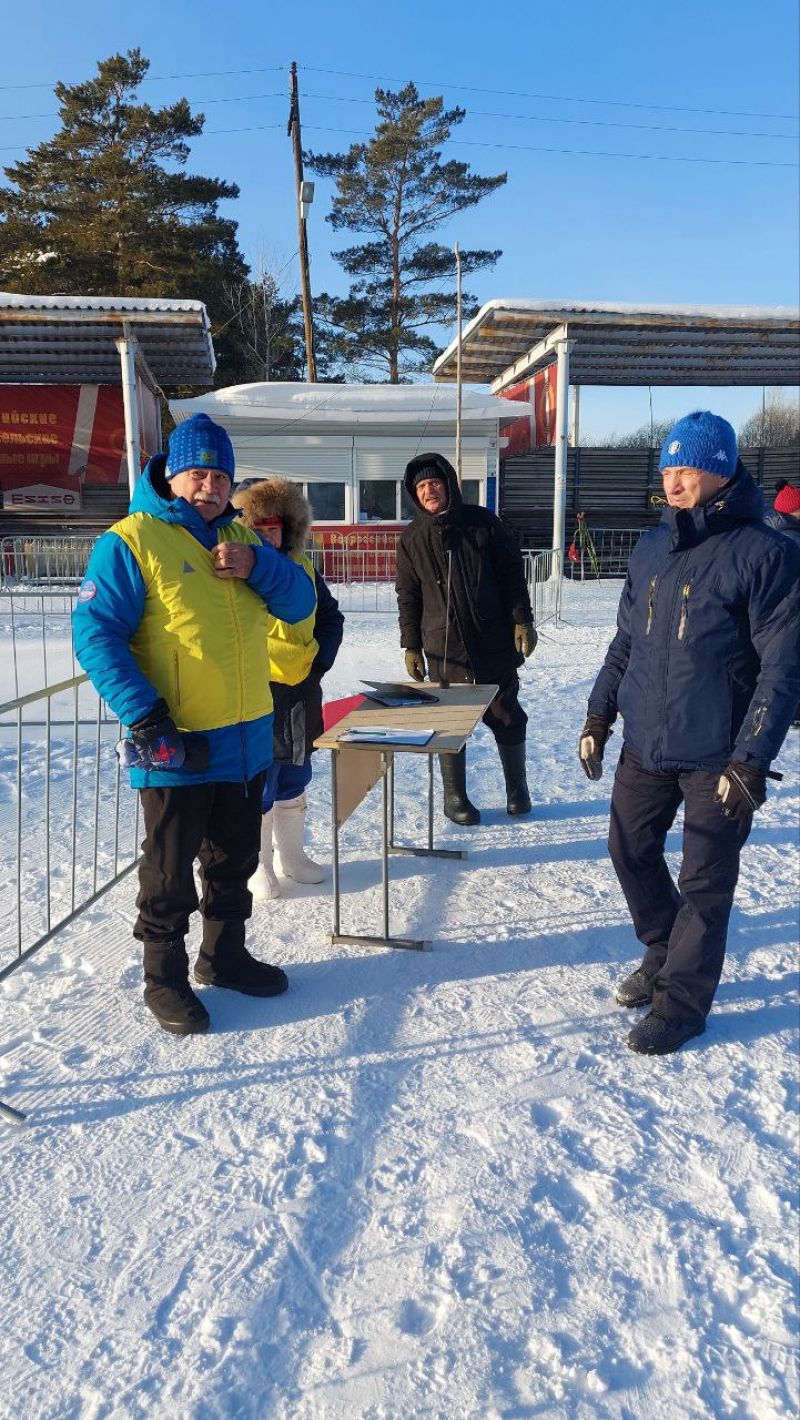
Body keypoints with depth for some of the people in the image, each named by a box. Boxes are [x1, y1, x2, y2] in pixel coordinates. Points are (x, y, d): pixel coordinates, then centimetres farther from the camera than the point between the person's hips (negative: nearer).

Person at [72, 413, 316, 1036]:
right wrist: (145, 716, -22)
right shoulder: (131, 540, -9)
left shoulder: (240, 537, 11)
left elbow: (298, 603, 7)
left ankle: (224, 955, 38)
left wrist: (258, 565, -13)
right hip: (176, 747, -6)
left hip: (248, 740, 6)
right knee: (170, 872, 8)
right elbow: (96, 633, -14)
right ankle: (165, 977, 27)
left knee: (234, 861, 20)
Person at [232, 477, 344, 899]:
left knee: (294, 780, 18)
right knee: (259, 786, 2)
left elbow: (331, 617, 17)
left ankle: (292, 856, 35)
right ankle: (259, 866, 20)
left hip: (301, 694, 6)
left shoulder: (302, 568, 8)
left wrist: (320, 659, 4)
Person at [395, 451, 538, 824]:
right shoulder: (412, 538, 4)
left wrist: (522, 620, -3)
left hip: (495, 642, 0)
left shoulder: (482, 522, 1)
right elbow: (408, 596, 7)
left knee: (507, 716, 9)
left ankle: (517, 789, 27)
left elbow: (512, 573, 3)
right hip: (444, 647, 0)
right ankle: (455, 797, 20)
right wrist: (411, 646, 3)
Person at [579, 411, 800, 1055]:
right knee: (631, 851, 15)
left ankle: (681, 1001, 22)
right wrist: (599, 716, 10)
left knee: (705, 883, 6)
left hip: (716, 758, -6)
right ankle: (664, 955, 39)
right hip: (645, 743, 6)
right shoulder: (653, 546, 6)